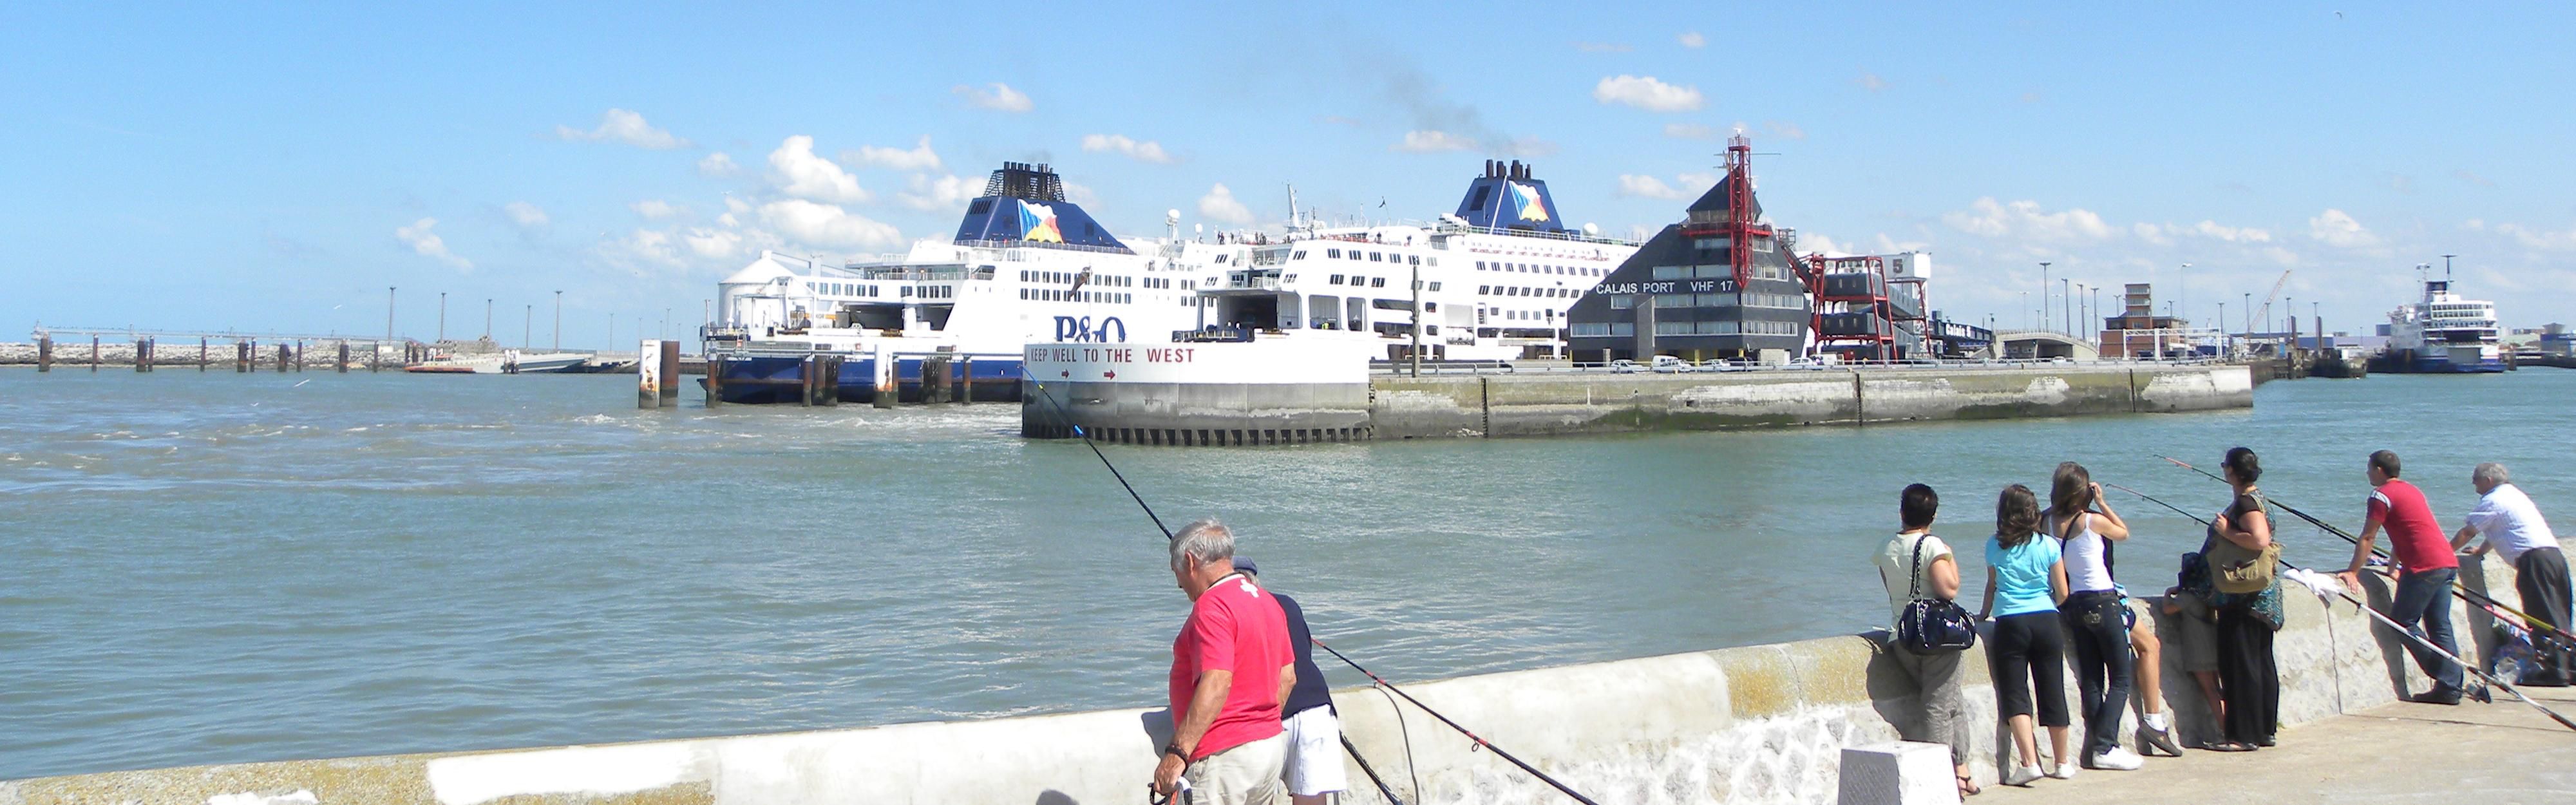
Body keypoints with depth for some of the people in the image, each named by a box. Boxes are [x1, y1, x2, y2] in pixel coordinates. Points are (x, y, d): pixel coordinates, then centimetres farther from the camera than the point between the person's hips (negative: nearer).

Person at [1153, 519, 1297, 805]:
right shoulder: (1268, 602, 14)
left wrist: (1177, 754, -29)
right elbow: (1287, 678, 20)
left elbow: (1217, 684, -26)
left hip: (1225, 756, -10)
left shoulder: (1212, 605, -15)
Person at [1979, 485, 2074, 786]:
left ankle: (2029, 761, -14)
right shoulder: (2049, 546, 2)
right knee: (2053, 692, 10)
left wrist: (1984, 614, 31)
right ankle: (2062, 763, 19)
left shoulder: (1994, 547, 1)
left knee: (2015, 693, -1)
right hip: (2046, 622, 2)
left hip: (2010, 624, -2)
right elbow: (2062, 593, 5)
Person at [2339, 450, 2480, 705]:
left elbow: (2367, 538, -7)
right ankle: (2451, 687, 5)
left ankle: (2445, 678, -4)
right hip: (2448, 563, 9)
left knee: (2403, 622, -2)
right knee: (2440, 628, 8)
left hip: (2425, 567, -9)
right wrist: (2394, 567, 35)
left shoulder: (2382, 495, -5)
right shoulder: (2411, 490, 23)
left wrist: (2353, 573, -3)